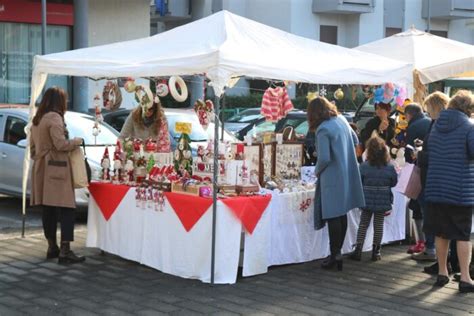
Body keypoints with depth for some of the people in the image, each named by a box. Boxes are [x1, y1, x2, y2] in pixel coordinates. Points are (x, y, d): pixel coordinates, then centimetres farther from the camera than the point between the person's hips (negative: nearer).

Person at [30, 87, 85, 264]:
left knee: (48, 209, 12)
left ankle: (52, 248, 19)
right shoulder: (55, 118, -13)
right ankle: (65, 251, -13)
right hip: (56, 169, -9)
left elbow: (33, 146, 21)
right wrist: (77, 141, -3)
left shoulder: (37, 119, 15)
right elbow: (61, 144, -19)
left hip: (42, 168, 9)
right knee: (66, 209, -8)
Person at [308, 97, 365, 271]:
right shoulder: (342, 120, 7)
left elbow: (324, 158, -20)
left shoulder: (323, 130, -17)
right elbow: (355, 140, 20)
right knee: (341, 214, 14)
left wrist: (317, 170, -2)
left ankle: (335, 255, 2)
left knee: (332, 217, -1)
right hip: (348, 175, 8)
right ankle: (338, 252, 23)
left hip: (332, 177, -8)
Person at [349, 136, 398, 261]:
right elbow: (394, 182, 2)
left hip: (367, 199, -1)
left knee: (363, 224, 9)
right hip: (383, 201, 1)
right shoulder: (389, 167, -7)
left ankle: (358, 250, 8)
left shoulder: (364, 166, -12)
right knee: (379, 224, 9)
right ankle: (376, 251, 14)